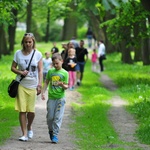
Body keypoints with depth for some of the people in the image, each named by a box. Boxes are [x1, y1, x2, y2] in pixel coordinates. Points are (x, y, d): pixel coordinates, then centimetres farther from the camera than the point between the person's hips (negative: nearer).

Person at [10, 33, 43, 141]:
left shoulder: (38, 54, 0)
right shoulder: (18, 53, 2)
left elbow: (40, 70, 0)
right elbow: (13, 67, 9)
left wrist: (39, 85, -8)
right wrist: (20, 72, -10)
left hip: (32, 85, 0)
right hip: (21, 84, 1)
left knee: (31, 111, -2)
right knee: (22, 110, -4)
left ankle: (29, 127, 29)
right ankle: (24, 134, 4)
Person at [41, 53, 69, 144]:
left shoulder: (65, 73, -2)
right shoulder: (50, 71, 7)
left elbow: (66, 86, -3)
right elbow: (47, 82, 16)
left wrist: (63, 85, -25)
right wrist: (43, 92, 8)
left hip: (60, 98, -3)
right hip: (51, 97, 3)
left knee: (58, 117, -4)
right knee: (50, 117, 4)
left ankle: (55, 135, 0)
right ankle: (51, 131, 27)